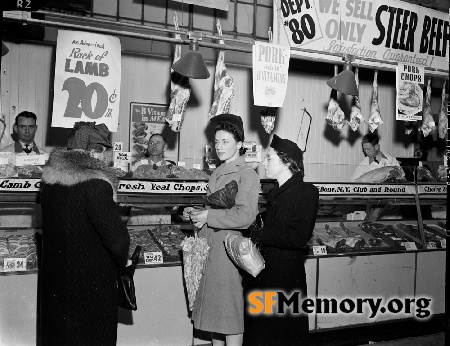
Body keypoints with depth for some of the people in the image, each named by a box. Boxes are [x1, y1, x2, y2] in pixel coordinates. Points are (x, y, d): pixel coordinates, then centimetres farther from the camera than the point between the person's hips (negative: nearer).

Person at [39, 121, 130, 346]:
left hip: (53, 276, 7)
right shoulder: (95, 185, -22)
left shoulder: (49, 177, 0)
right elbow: (116, 237, -24)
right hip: (90, 283, -7)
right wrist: (121, 263, -3)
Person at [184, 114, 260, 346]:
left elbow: (244, 216, -19)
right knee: (211, 307, 15)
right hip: (208, 249, 8)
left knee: (230, 310, 0)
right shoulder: (217, 173, 15)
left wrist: (208, 217, -16)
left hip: (228, 250, -8)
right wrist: (195, 213, 5)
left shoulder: (247, 175, -9)